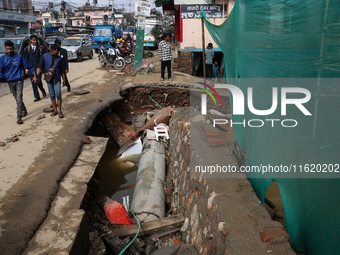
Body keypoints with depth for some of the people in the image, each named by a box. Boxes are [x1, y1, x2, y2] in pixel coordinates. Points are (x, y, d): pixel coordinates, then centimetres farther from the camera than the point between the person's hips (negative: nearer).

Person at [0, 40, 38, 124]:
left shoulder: (19, 57, -4)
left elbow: (29, 66, 4)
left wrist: (35, 75, 0)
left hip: (19, 81, -3)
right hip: (10, 82, 4)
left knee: (19, 99, -12)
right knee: (17, 98, 16)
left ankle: (19, 117, -12)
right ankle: (24, 110, 39)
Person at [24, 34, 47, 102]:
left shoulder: (40, 48, 2)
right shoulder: (27, 48, 6)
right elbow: (26, 59, 7)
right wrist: (26, 69, 3)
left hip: (38, 67, -2)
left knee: (38, 81, -8)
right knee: (33, 83, 3)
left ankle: (43, 91, 23)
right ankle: (37, 97, 11)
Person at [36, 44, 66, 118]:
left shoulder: (59, 58, 2)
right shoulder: (45, 57, -2)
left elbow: (62, 70, 10)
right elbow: (40, 67, -8)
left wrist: (64, 79, 12)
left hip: (56, 78, 0)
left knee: (58, 93, -13)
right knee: (52, 95, 6)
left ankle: (60, 111, -5)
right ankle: (55, 110, 17)